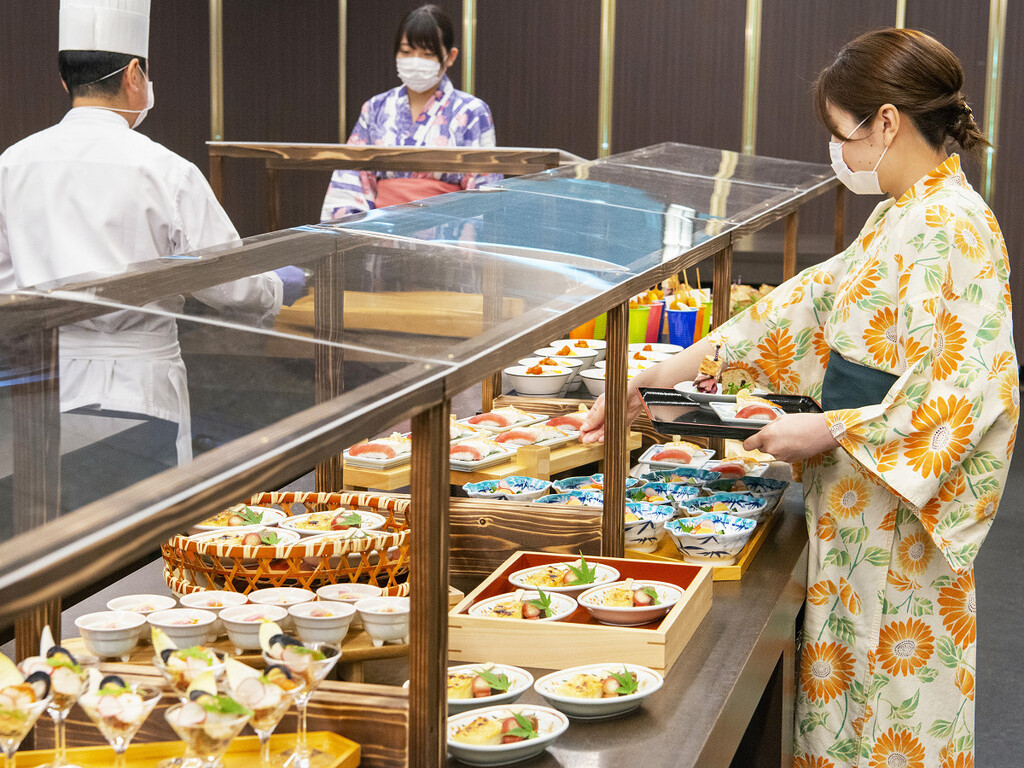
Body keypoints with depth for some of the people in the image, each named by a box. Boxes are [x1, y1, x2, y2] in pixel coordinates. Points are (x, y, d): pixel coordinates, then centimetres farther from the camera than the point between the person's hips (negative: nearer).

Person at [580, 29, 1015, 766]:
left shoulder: (952, 228, -19)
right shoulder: (900, 215, 11)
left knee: (891, 705, 2)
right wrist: (656, 377, 10)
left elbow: (963, 393, -25)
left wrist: (826, 431, -19)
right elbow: (808, 303, 13)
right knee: (848, 683, 16)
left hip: (902, 509, -9)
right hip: (858, 495, 9)